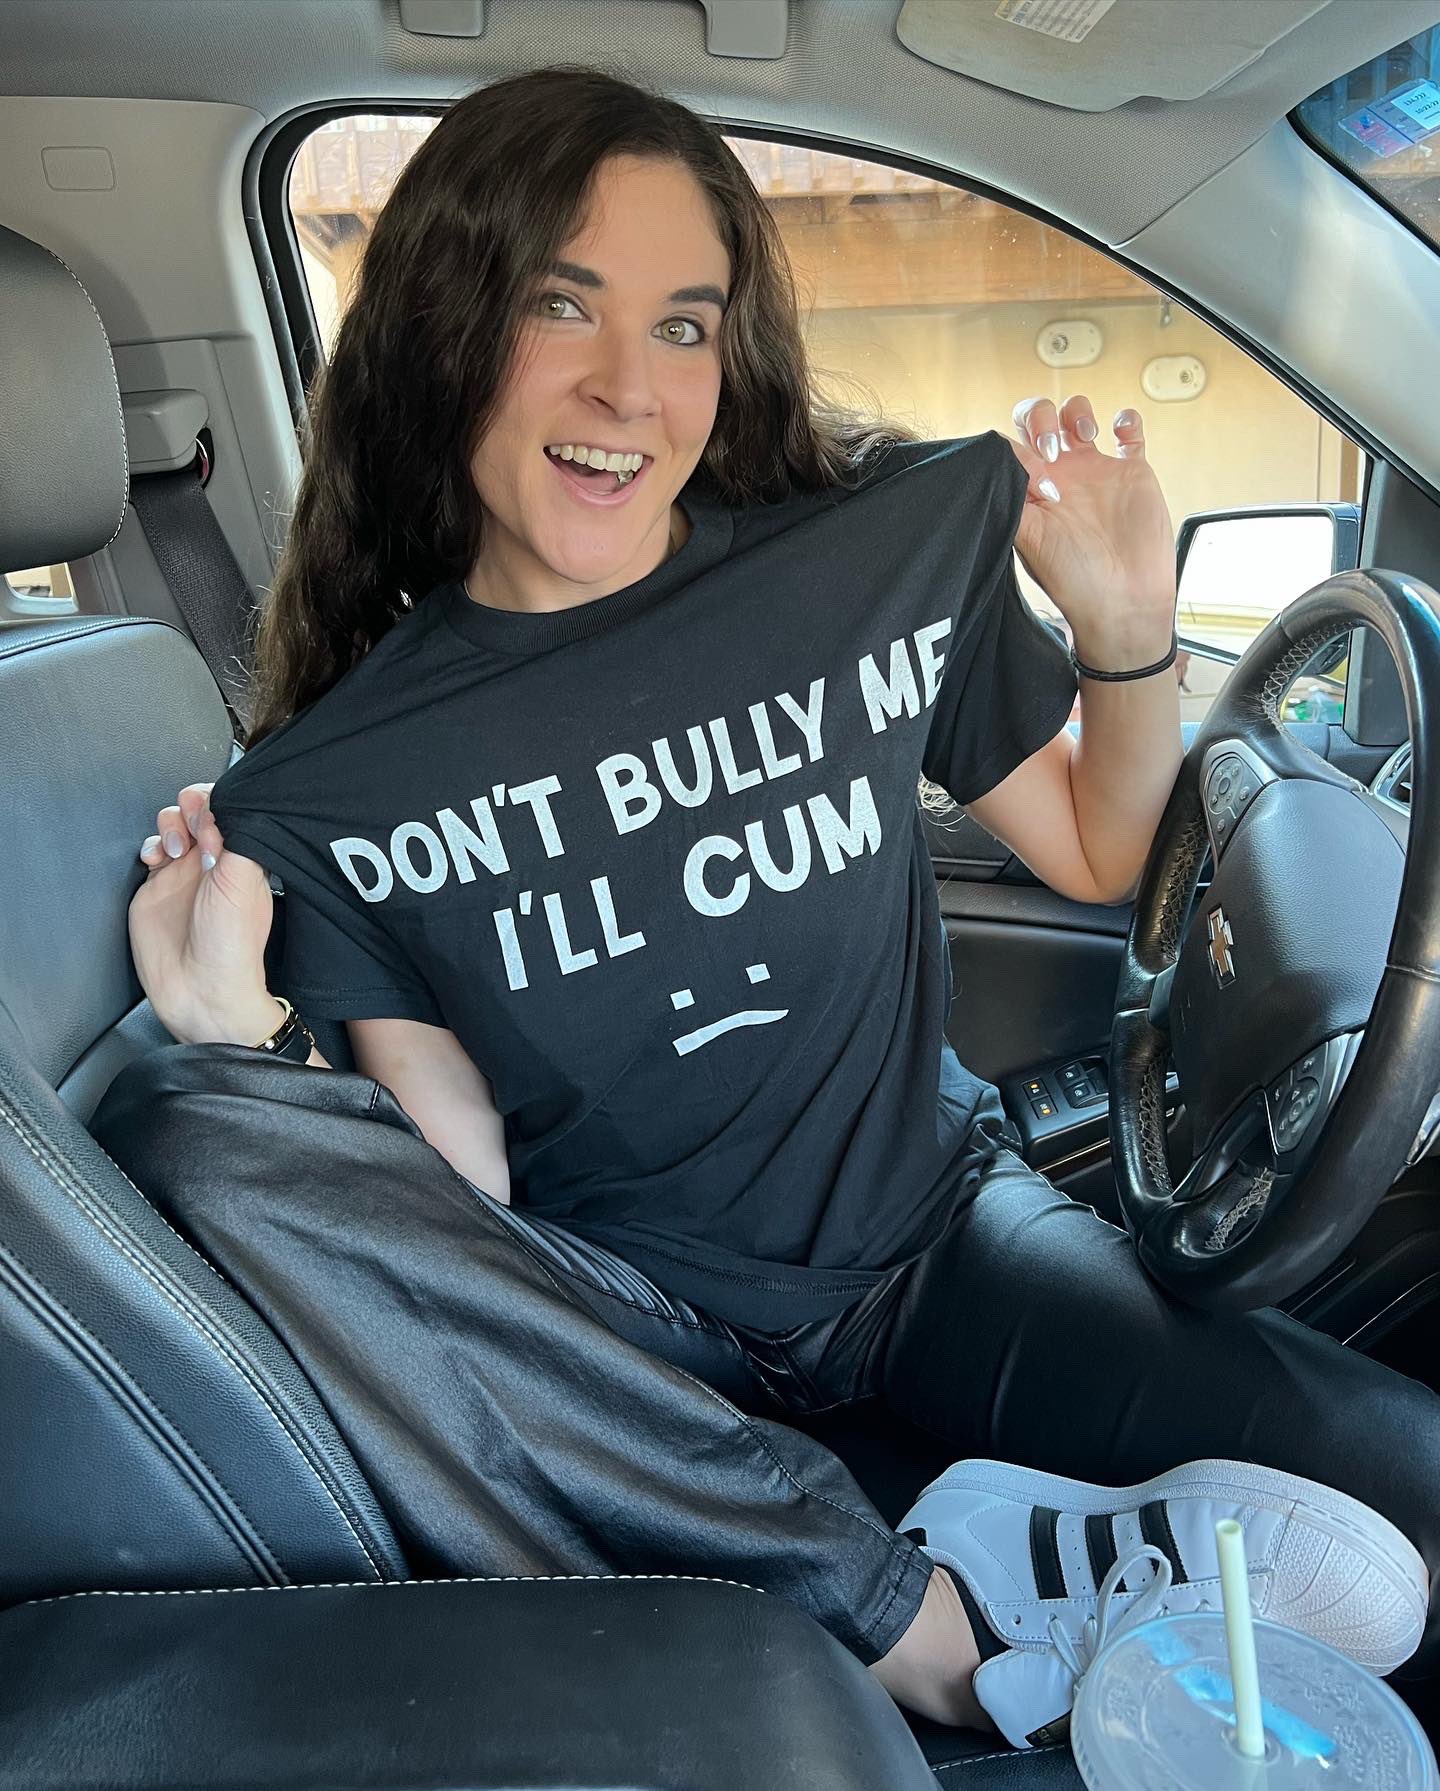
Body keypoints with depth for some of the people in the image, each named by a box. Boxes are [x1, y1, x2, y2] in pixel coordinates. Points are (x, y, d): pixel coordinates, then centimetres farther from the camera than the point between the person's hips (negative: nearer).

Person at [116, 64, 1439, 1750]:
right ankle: (916, 1611, -22)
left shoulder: (883, 552, -5)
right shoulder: (334, 785, -8)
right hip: (625, 1318, 2)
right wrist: (248, 1037, -19)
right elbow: (452, 1197, -6)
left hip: (936, 1231, 0)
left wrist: (1130, 635, -7)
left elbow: (1099, 852, 9)